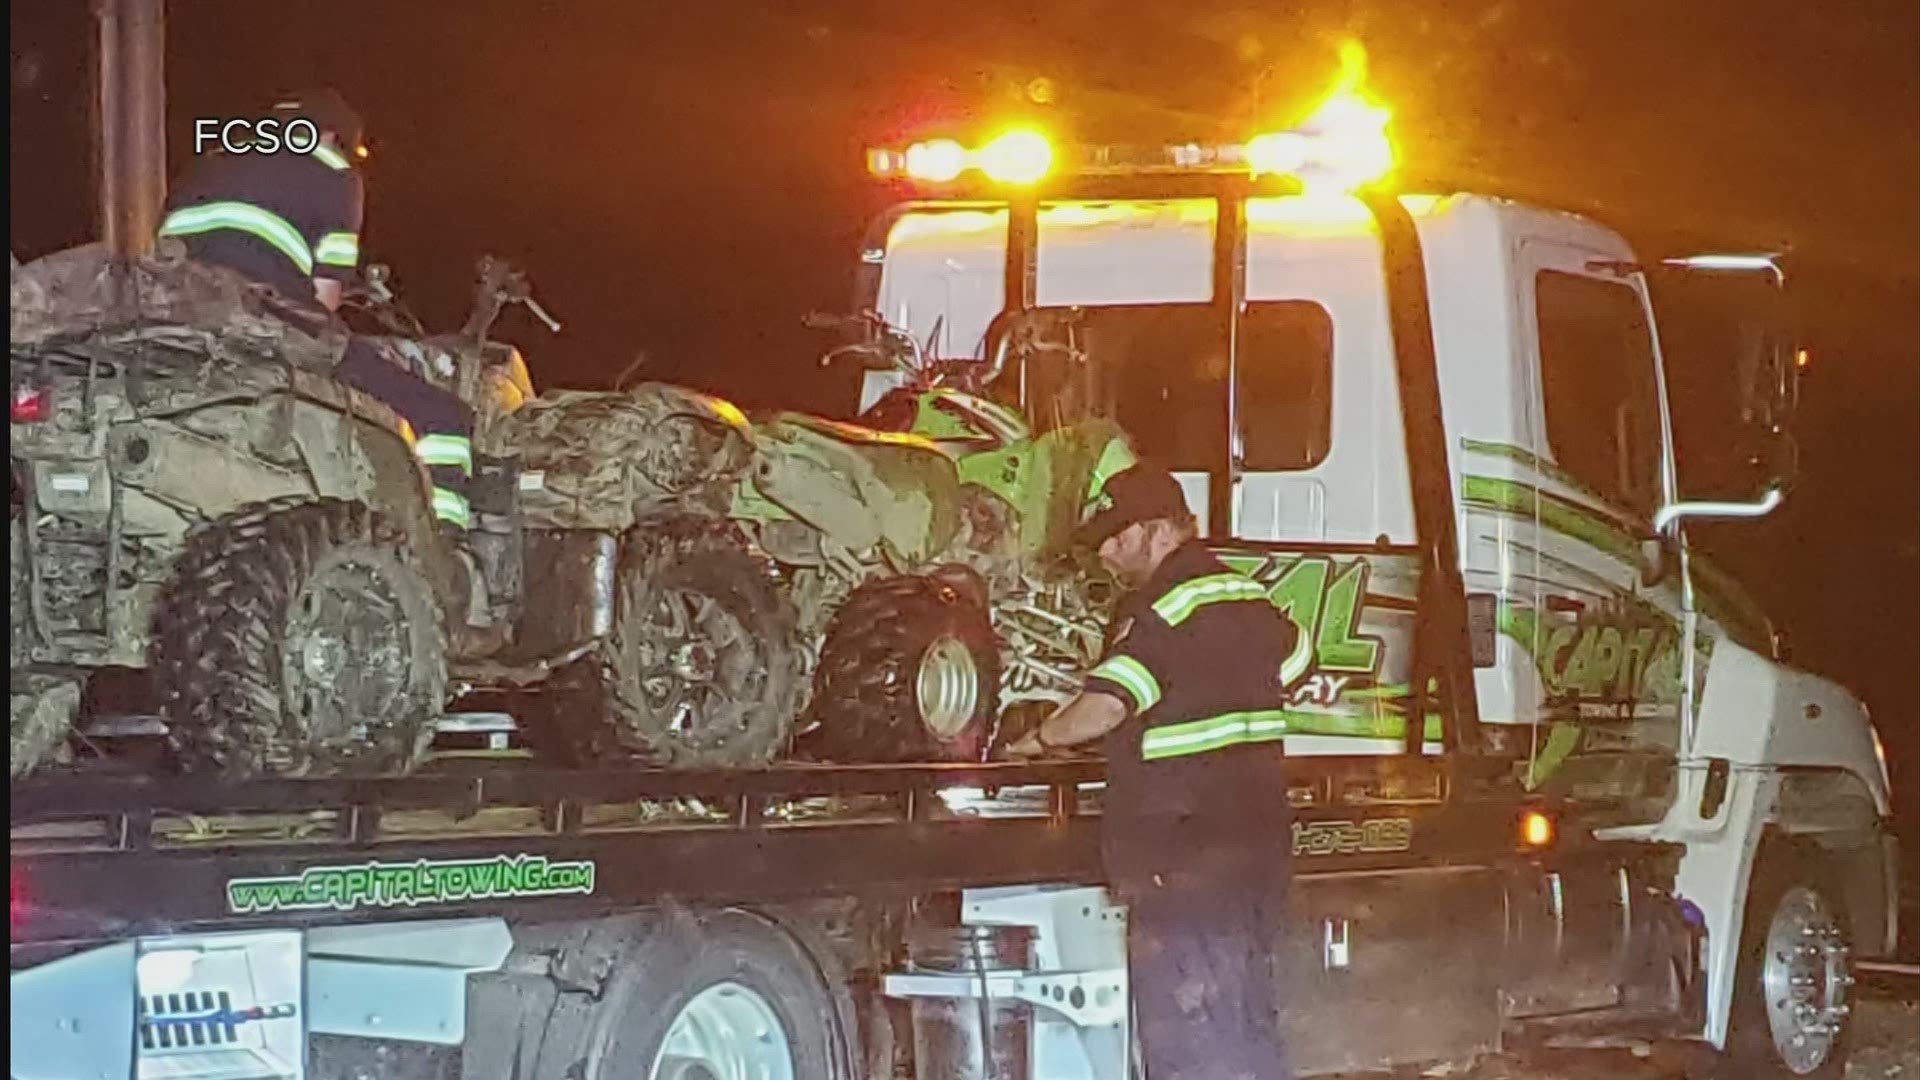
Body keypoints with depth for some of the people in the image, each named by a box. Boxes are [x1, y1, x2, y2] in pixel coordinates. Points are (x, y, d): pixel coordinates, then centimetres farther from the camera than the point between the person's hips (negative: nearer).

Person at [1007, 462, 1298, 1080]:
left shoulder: (1162, 605, -14)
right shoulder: (1246, 596, 14)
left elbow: (1106, 706, -27)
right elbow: (1289, 648, 36)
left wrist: (1039, 740, -10)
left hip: (1183, 856, -9)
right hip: (1254, 838, 9)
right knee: (1247, 1023, 16)